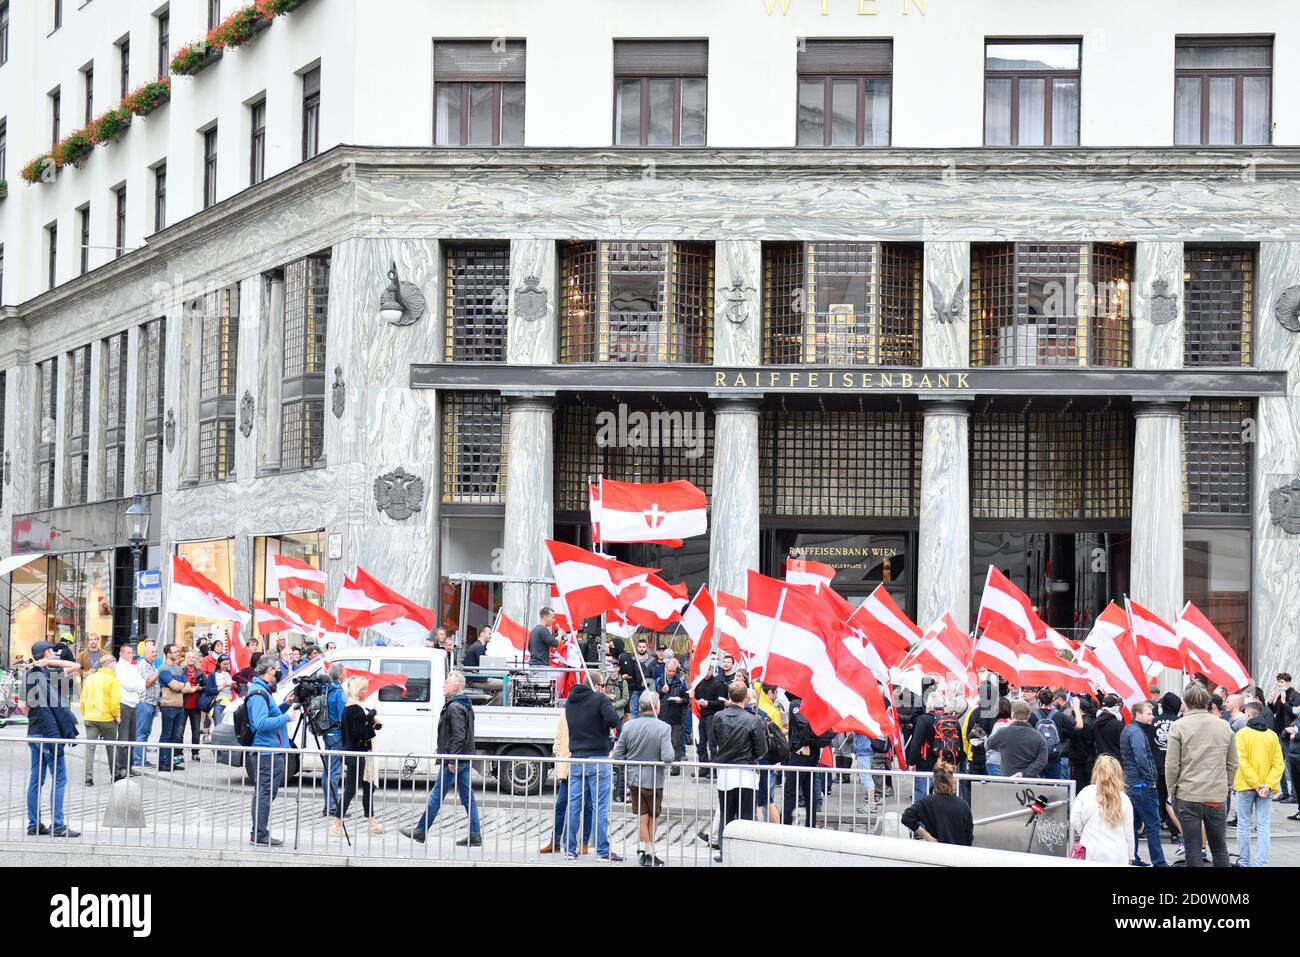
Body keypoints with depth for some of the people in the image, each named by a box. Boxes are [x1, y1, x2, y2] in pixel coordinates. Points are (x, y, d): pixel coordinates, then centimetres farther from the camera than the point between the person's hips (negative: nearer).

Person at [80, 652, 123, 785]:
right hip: (107, 718, -4)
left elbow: (83, 698, 9)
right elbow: (115, 701, -15)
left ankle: (88, 778, -7)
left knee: (90, 747, 2)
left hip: (90, 718, 4)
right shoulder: (113, 680, -8)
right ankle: (115, 774, 25)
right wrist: (117, 715, -2)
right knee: (111, 747, 12)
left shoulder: (90, 678, 8)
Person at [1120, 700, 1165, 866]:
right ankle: (1158, 863, -5)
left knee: (1134, 824, 13)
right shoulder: (1137, 732, -15)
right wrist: (1151, 780, -17)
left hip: (1130, 783, 10)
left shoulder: (1126, 731, 16)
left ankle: (1133, 859, 16)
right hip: (1142, 785, -10)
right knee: (1153, 826, -6)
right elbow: (1142, 758, -24)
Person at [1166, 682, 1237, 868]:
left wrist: (1172, 790, 4)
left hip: (1187, 796, -3)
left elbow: (1171, 765, -8)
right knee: (1219, 847, 14)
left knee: (1193, 849, 3)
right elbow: (1232, 764, 9)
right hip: (1217, 796, 3)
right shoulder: (1224, 727, 4)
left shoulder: (1178, 726, -8)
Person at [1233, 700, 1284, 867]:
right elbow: (1278, 763, -4)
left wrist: (1255, 784, -15)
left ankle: (1244, 862, 12)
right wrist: (1268, 784, -10)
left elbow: (1242, 761, -15)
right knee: (1263, 827, 2)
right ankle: (1261, 863, -4)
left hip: (1246, 785, -2)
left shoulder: (1242, 734, -6)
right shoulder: (1272, 735, 2)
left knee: (1244, 825, 8)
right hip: (1267, 787, 2)